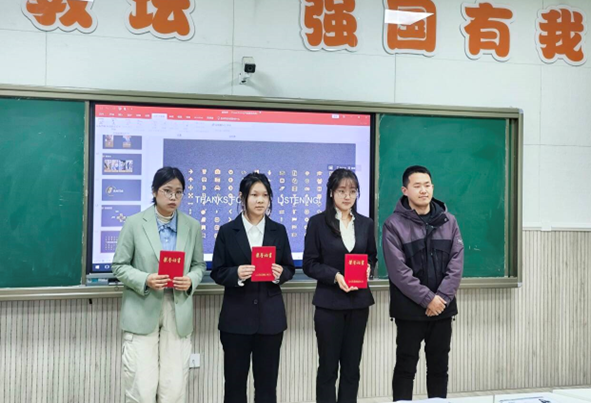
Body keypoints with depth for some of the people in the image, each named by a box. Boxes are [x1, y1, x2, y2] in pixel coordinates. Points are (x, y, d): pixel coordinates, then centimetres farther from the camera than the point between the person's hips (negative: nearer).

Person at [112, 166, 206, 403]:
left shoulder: (192, 226, 7)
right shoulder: (134, 223, -1)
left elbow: (199, 265, 12)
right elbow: (119, 266, 1)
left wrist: (190, 281, -11)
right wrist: (145, 280, -18)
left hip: (178, 312, 2)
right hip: (142, 311, -2)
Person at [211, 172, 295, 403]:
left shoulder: (278, 231, 6)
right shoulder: (227, 231, 0)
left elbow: (289, 268, 9)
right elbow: (217, 273, -1)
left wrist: (280, 273, -12)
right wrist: (236, 273, -20)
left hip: (270, 316, 2)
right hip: (236, 316, -1)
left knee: (267, 380, 8)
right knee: (234, 379, 7)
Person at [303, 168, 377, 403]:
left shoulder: (366, 224, 7)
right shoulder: (318, 222, -5)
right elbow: (309, 264, -6)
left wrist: (368, 268, -7)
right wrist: (335, 275, -20)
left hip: (359, 302, 4)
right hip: (329, 303, -3)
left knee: (352, 366, 10)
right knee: (328, 366, 4)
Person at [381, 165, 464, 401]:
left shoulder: (449, 222, 6)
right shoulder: (394, 224, -6)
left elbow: (456, 263, 1)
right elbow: (398, 270, -13)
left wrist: (442, 297, -11)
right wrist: (427, 298, -16)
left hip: (442, 308, 4)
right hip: (409, 309, -3)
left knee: (439, 366, 12)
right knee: (406, 367, 5)